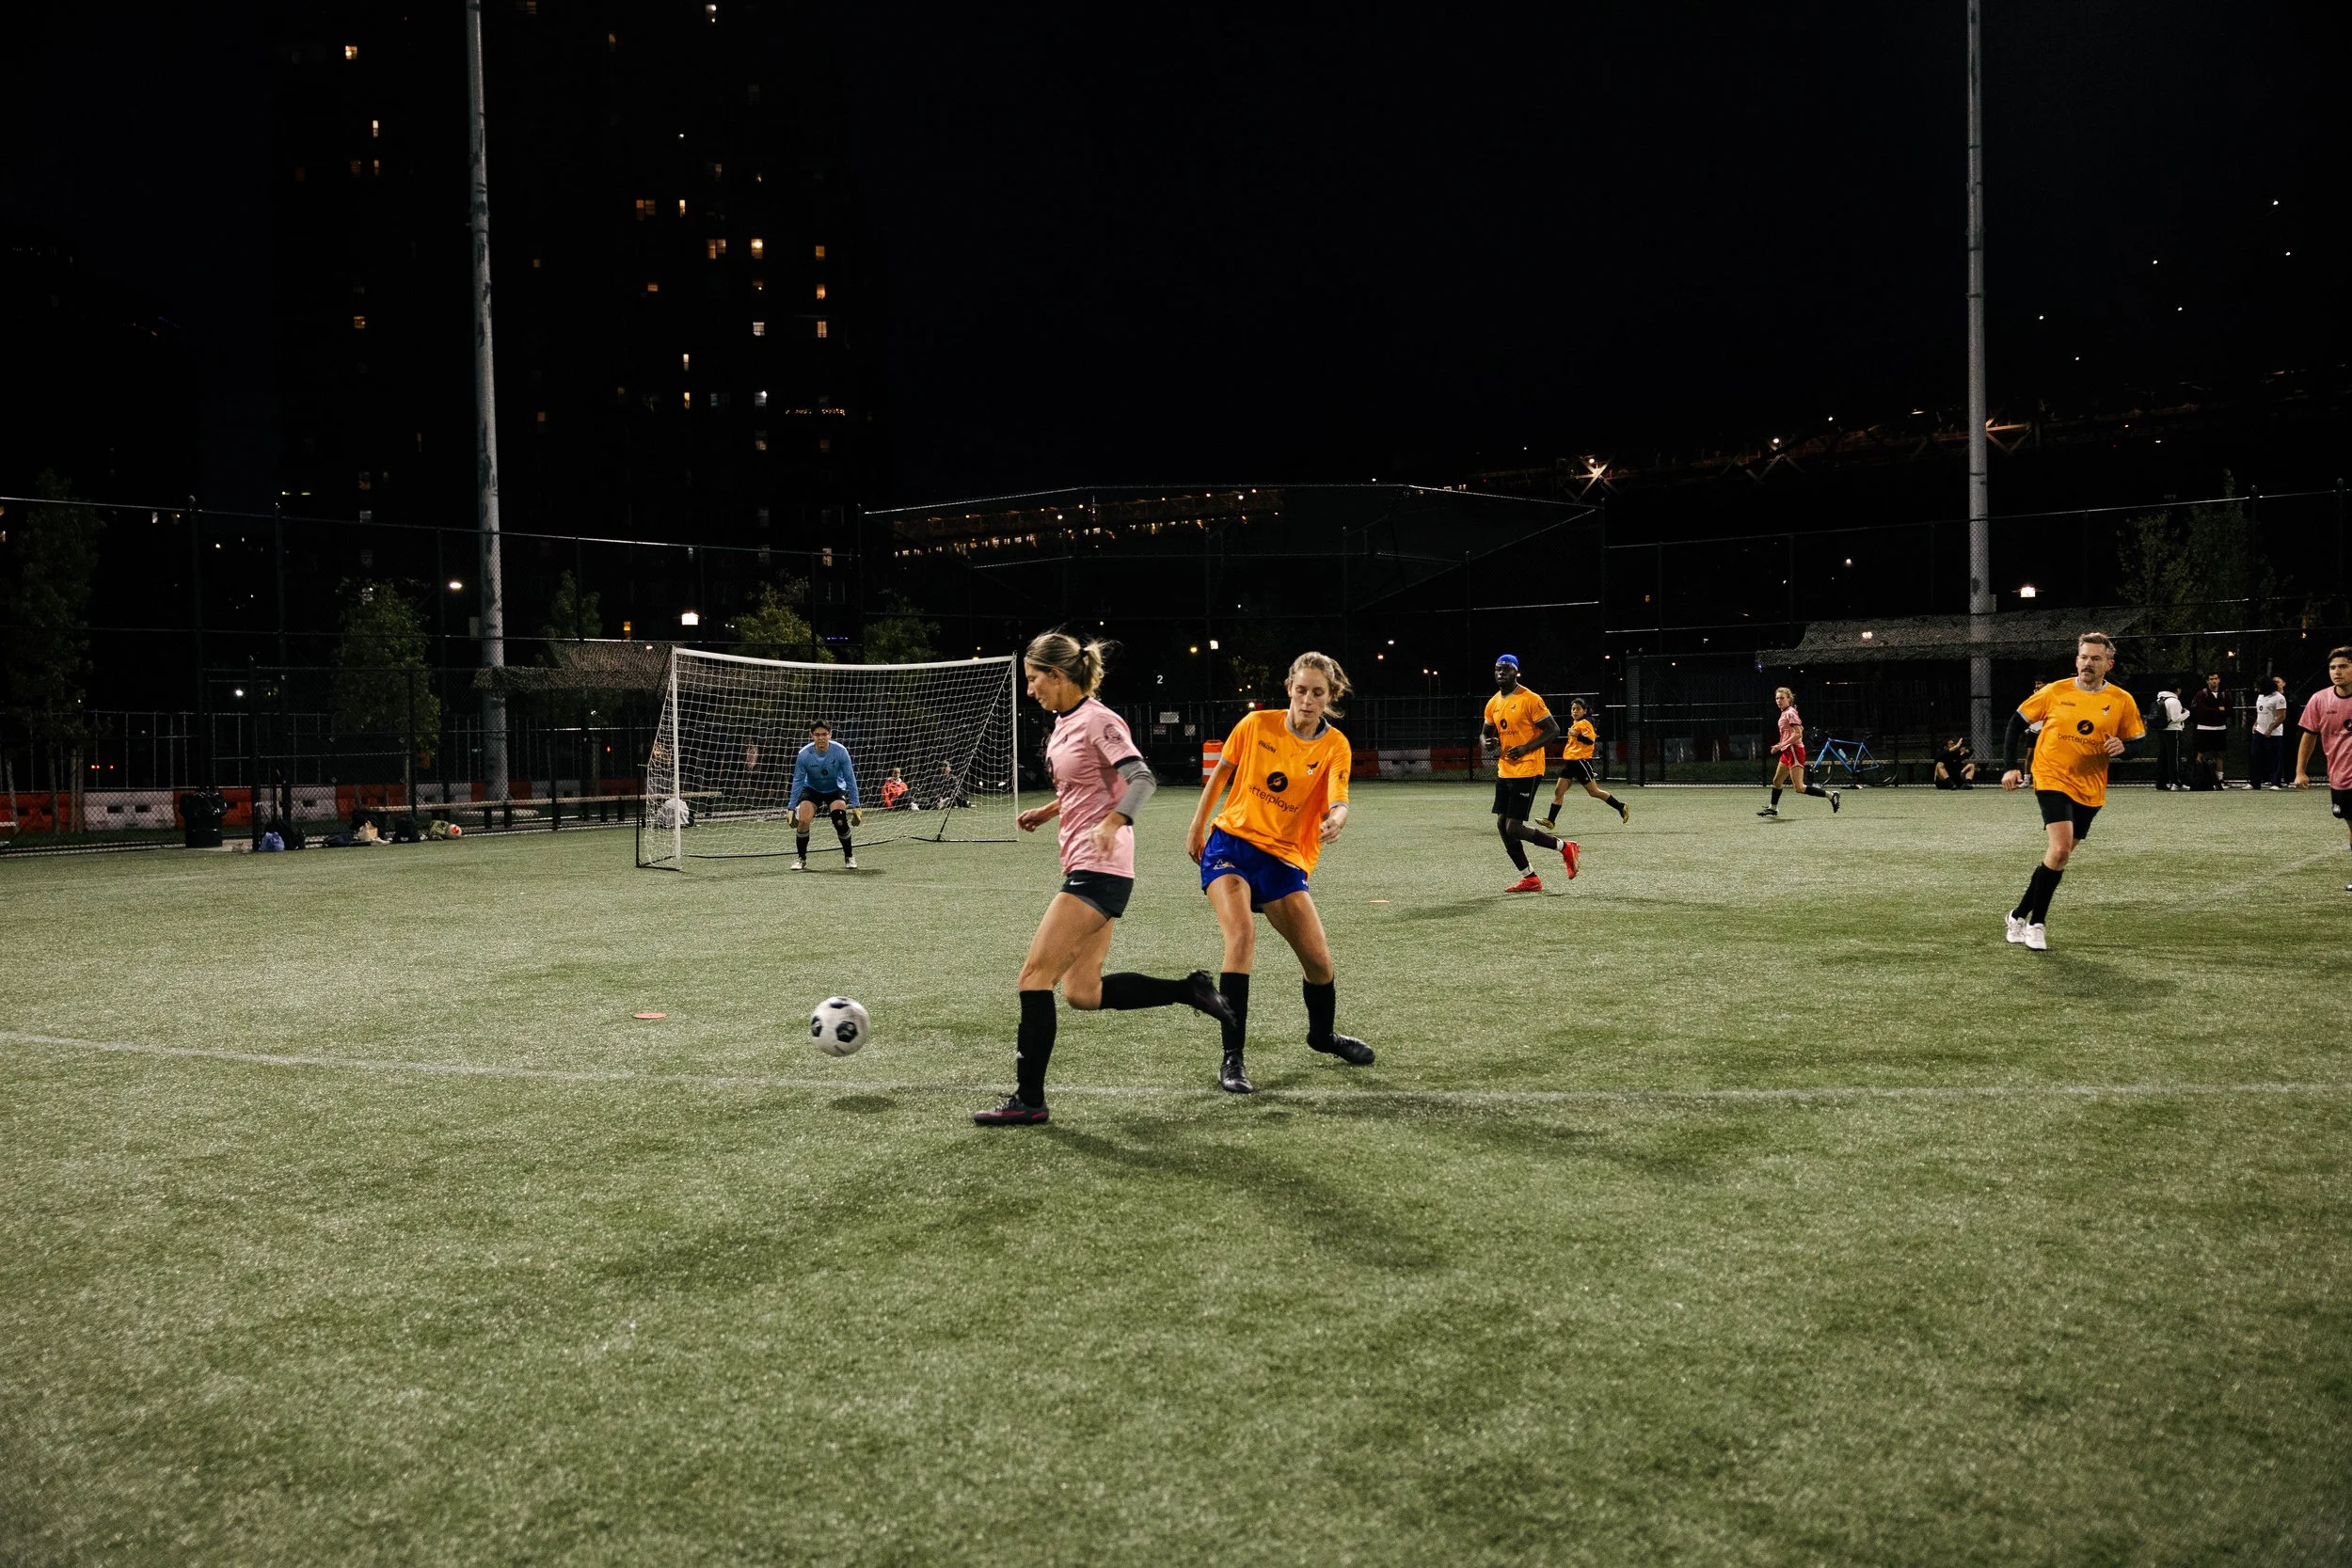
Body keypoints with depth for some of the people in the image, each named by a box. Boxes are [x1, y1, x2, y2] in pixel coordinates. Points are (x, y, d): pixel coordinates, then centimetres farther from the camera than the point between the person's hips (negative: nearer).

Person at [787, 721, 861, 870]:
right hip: (812, 789, 1)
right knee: (802, 821, -21)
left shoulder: (840, 752, -23)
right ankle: (801, 859, 1)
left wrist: (855, 806, -16)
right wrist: (791, 808, -14)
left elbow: (850, 779, -15)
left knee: (840, 822, -22)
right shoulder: (804, 754, -22)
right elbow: (797, 781, -12)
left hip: (836, 790, -1)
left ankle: (849, 857, 3)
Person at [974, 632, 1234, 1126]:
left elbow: (1142, 778, -22)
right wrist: (1046, 812, 18)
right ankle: (1189, 990, 17)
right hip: (1084, 869, 10)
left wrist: (1112, 824, -36)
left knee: (1034, 974, -10)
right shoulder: (1064, 723, 15)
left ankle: (1028, 1099, -4)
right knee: (1082, 993, 8)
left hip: (1099, 871, -10)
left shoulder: (1097, 721, -12)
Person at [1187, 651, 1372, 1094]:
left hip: (1283, 858, 1)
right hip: (1229, 842, -1)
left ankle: (1322, 1034, 33)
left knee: (1318, 958, -1)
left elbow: (1337, 802, -20)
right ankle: (1232, 1058, -19)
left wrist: (1335, 820, -43)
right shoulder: (1257, 724, -5)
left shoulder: (1334, 746, -5)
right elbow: (1221, 773, 10)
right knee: (1242, 935, -25)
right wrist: (1197, 827, 12)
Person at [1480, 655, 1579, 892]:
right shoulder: (1493, 703, 10)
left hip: (1527, 771, -8)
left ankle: (1565, 847, 9)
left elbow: (1553, 730, -11)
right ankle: (1529, 879, 15)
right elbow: (1484, 734, 20)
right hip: (1504, 771, 8)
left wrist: (1525, 748, -23)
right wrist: (1486, 743, -5)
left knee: (1513, 828, -11)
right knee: (1502, 826, 5)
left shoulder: (1530, 699, -12)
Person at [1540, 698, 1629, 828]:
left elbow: (1590, 739, -23)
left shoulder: (1584, 723, -10)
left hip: (1581, 761, -9)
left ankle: (1621, 807, 12)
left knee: (1594, 792, -2)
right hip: (1570, 761, 9)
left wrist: (1576, 735, -30)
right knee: (1558, 791, 0)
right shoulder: (1575, 724, 18)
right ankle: (1550, 821, -2)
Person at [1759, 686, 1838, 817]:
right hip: (1787, 752, 10)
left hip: (1794, 751, -10)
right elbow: (1800, 728, 25)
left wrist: (1781, 745, -24)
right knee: (1777, 781, 20)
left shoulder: (1790, 713, -13)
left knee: (1799, 788, -14)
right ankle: (1773, 808, 35)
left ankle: (1831, 795, -10)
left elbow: (1798, 734, -21)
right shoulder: (1784, 713, 14)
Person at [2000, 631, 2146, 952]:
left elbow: (2137, 742, 8)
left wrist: (2123, 747, -16)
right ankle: (2036, 923, -8)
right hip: (2052, 780, -3)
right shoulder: (2055, 692, -3)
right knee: (2060, 849, -20)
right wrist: (2009, 767, -2)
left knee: (2058, 856, 10)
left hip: (2090, 790, 3)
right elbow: (2017, 722, 5)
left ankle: (2020, 914, 26)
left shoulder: (2122, 701, 1)